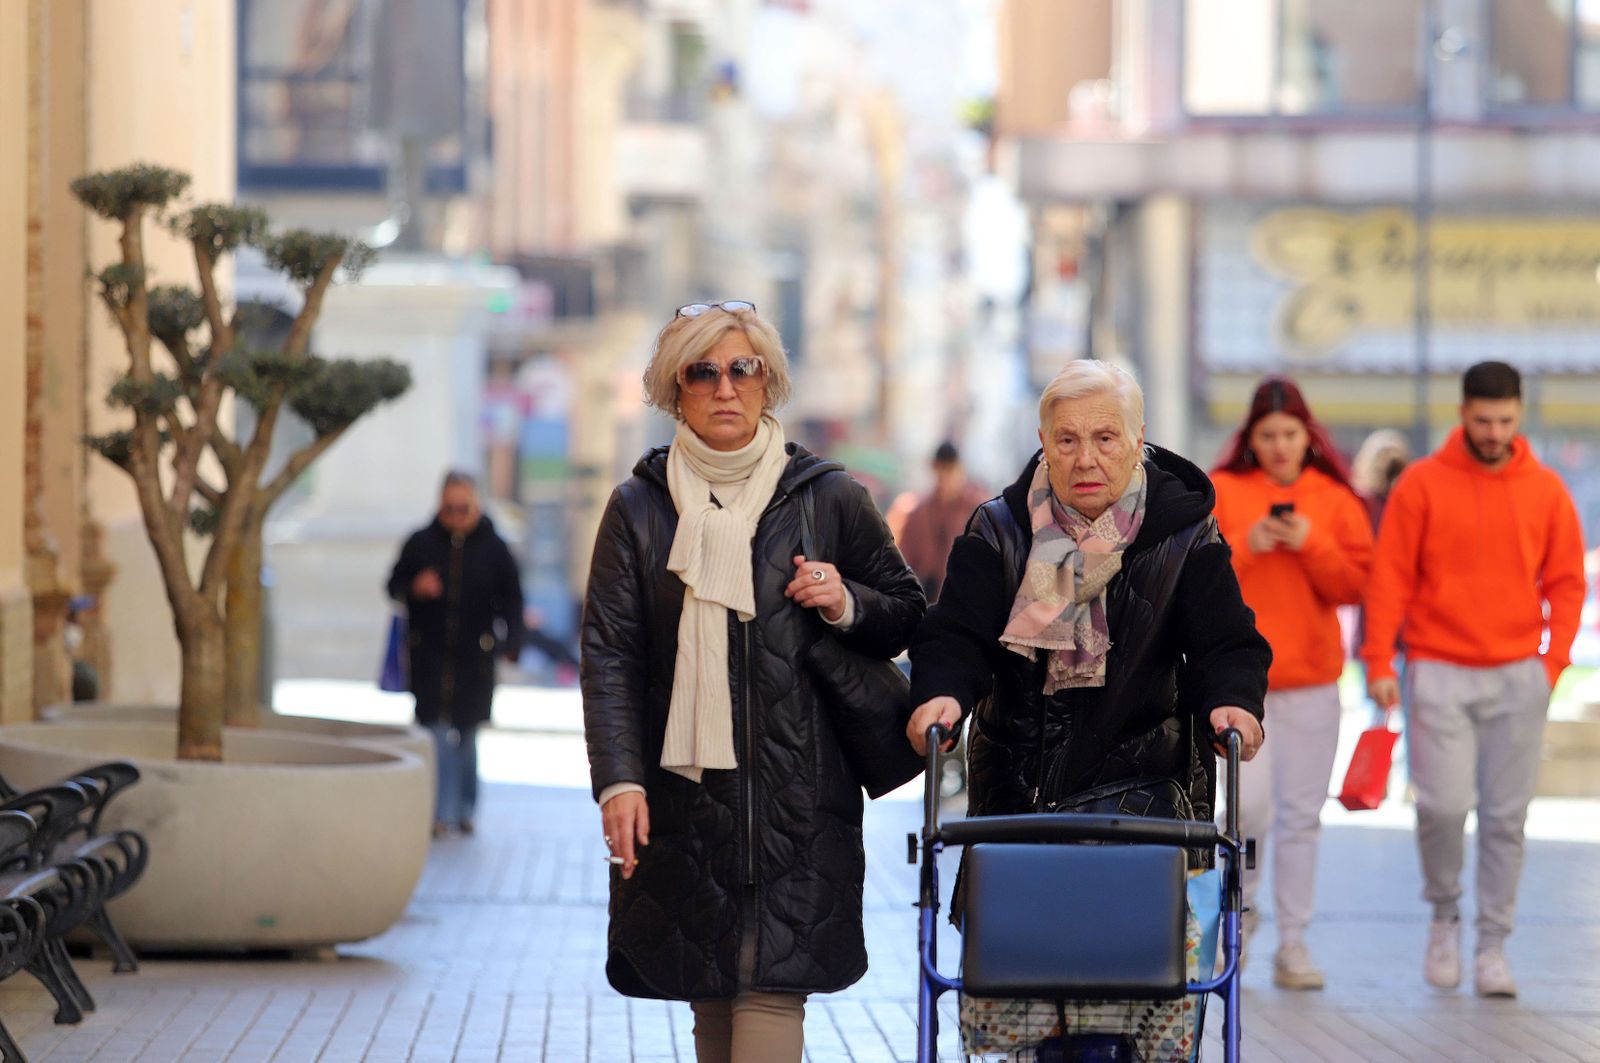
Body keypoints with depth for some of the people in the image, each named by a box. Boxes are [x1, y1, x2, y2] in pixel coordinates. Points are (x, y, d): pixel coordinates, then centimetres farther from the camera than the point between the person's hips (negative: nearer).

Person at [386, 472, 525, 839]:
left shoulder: (493, 548, 3)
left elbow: (512, 599, 8)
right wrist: (414, 588, -13)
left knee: (466, 736, 8)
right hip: (430, 654, 0)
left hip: (474, 658, 0)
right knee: (437, 733, -8)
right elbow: (394, 585, 9)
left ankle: (464, 810, 23)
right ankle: (442, 813, -6)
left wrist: (511, 642, -2)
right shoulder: (420, 543, 3)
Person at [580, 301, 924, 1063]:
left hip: (793, 790, -2)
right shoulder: (638, 508, 7)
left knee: (771, 985, -11)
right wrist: (618, 779, -9)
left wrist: (846, 605, -8)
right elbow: (608, 651, 2)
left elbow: (907, 615, 15)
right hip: (679, 788, 2)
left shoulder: (829, 498, 5)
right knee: (707, 997, 5)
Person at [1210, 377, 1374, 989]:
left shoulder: (1335, 500, 7)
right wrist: (1245, 545, -13)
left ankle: (1293, 945, 11)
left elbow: (1355, 584, 2)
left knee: (1301, 815, 4)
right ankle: (1241, 905, 13)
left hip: (1312, 680, 2)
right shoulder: (1220, 491, 3)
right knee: (1249, 803, -14)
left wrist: (1311, 544, -13)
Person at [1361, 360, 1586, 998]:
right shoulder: (1422, 484, -1)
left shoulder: (1545, 491, 5)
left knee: (1506, 816, 2)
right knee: (1443, 803, -11)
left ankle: (1492, 946, 10)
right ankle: (1445, 916, 14)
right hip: (1439, 674, -2)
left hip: (1518, 678, 2)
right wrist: (1379, 663, -8)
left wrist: (1553, 662, -3)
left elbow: (1566, 582, 9)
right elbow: (1389, 579, -1)